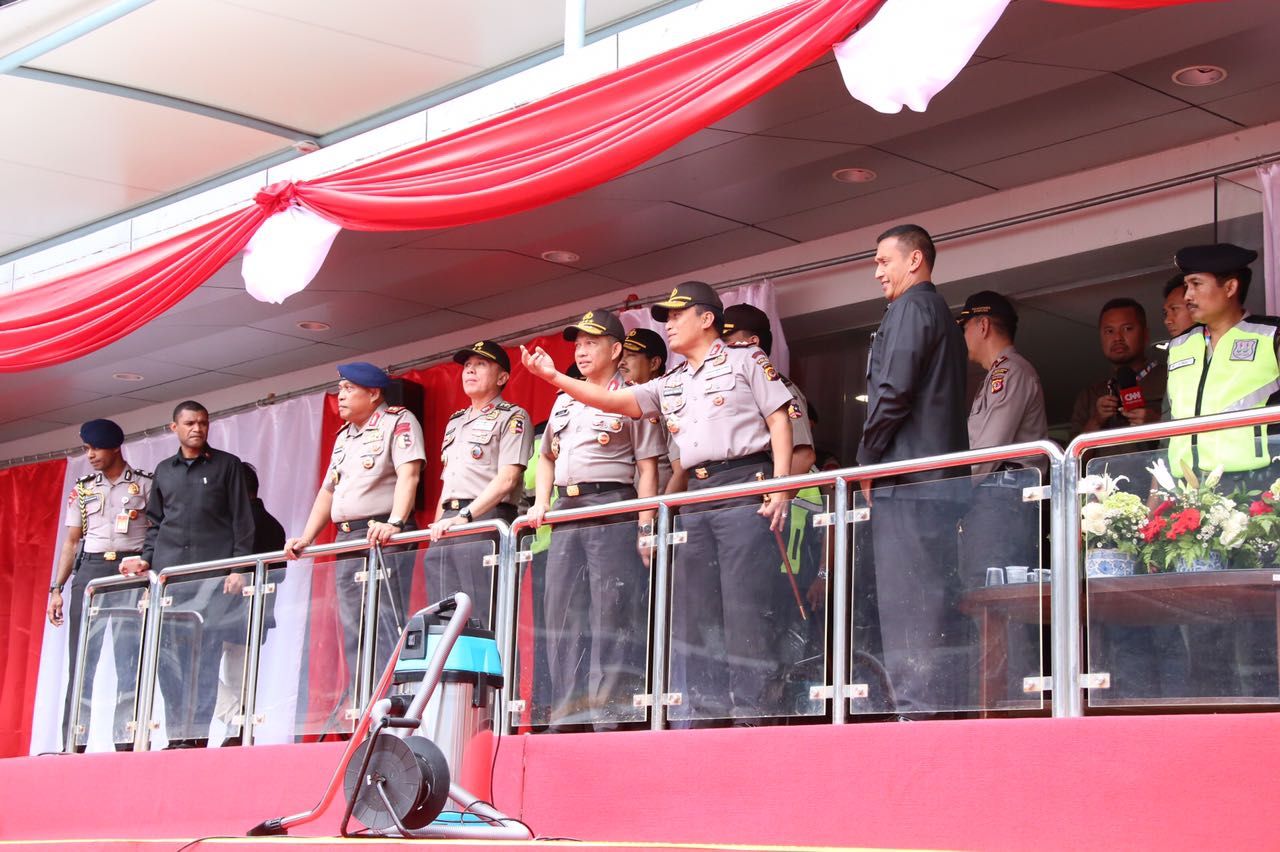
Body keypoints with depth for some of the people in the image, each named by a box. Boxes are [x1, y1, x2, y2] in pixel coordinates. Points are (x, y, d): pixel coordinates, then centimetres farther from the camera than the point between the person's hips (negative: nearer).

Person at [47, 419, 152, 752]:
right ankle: (73, 743, -1)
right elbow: (71, 541, 16)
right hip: (90, 571, 3)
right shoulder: (82, 489, 15)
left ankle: (127, 742, -6)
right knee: (81, 660, -1)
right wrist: (56, 589, 9)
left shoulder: (145, 484, 6)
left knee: (130, 660, -7)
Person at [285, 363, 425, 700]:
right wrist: (306, 538, 15)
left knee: (386, 627, -14)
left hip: (382, 537, -8)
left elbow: (408, 475, -14)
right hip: (346, 540, 8)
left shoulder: (398, 421, 0)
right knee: (353, 632, 4)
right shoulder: (343, 436, 24)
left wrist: (394, 523, -28)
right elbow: (328, 491, 26)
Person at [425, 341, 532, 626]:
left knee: (483, 620, -13)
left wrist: (464, 516, -20)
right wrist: (438, 526, 15)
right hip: (447, 528, 7)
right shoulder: (455, 422, 25)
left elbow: (507, 479, -11)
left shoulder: (512, 418, 1)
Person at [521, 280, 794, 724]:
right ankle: (703, 713, 6)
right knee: (694, 612, 3)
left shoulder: (745, 361, 7)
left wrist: (780, 486, -10)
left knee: (746, 605, -11)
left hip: (745, 487, -7)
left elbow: (779, 420, 2)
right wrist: (554, 377, 5)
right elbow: (613, 400, 15)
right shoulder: (669, 386, 23)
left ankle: (754, 713, -11)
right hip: (695, 499, 7)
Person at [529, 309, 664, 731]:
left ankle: (611, 713, -8)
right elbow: (547, 457, 29)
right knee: (561, 614, 5)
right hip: (566, 513, 7)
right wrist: (541, 502, 12)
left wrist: (645, 527, -10)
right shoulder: (564, 401, 21)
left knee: (611, 614, -9)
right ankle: (566, 715, 10)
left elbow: (647, 466, -2)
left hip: (612, 510, -7)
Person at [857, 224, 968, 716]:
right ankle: (938, 708, 6)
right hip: (941, 481, 10)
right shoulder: (944, 315, 26)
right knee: (932, 600, 7)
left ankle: (917, 708, -16)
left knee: (905, 606, -12)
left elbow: (893, 389, -16)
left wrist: (867, 461, -7)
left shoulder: (911, 307, -4)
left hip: (905, 477, -10)